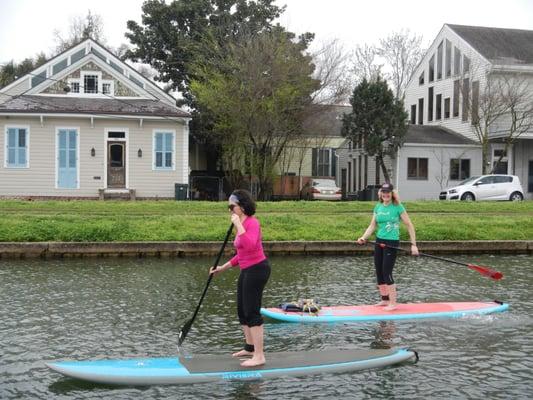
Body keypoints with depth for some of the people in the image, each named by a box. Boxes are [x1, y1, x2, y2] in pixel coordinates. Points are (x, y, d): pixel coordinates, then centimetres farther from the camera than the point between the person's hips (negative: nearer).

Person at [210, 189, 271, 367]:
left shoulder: (252, 222, -17)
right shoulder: (242, 224, 12)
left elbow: (250, 245, -36)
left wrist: (239, 225, -30)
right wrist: (222, 268, 18)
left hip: (257, 269, -10)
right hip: (247, 271, 10)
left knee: (252, 312, -7)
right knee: (242, 311, 19)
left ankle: (259, 356, 1)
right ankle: (250, 347, 35)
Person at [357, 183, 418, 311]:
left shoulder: (397, 207, -9)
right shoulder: (378, 207, 7)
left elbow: (409, 225, -7)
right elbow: (372, 225, 8)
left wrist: (413, 244, -11)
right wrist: (364, 237, -9)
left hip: (391, 243, -6)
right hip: (379, 242, 6)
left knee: (387, 273, -9)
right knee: (379, 272, 10)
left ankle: (393, 303, 1)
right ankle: (384, 299, 24)